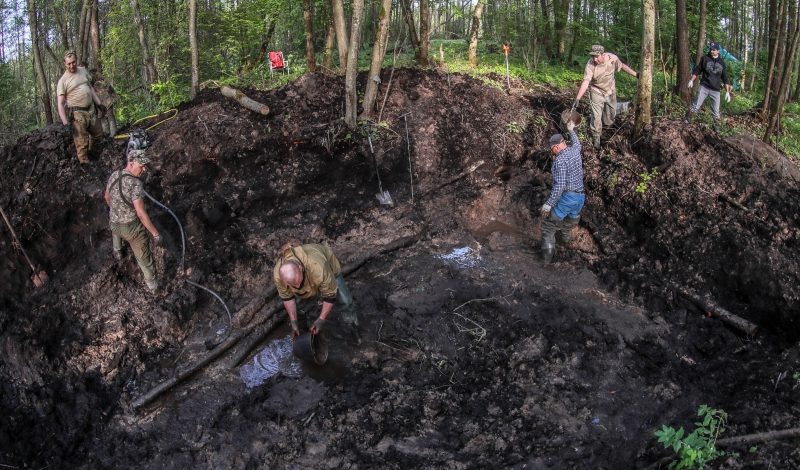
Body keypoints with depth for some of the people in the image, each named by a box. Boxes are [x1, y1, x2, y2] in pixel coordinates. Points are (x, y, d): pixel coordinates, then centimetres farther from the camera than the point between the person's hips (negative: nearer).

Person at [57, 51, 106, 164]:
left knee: (98, 134, 15)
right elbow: (60, 103, -11)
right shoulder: (63, 81, -9)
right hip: (77, 114, -6)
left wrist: (99, 104, 15)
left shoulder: (83, 71, 7)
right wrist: (65, 122, -20)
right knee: (82, 144, -5)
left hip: (91, 110, 6)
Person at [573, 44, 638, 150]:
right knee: (596, 116, -3)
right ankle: (596, 138, 15)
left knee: (612, 113, 18)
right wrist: (577, 99, -45)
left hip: (610, 91, 3)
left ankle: (606, 125, 47)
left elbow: (623, 66, -2)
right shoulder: (590, 65, -30)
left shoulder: (612, 58, -21)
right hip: (597, 92, -3)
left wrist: (636, 74, 4)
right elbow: (585, 82, -36)